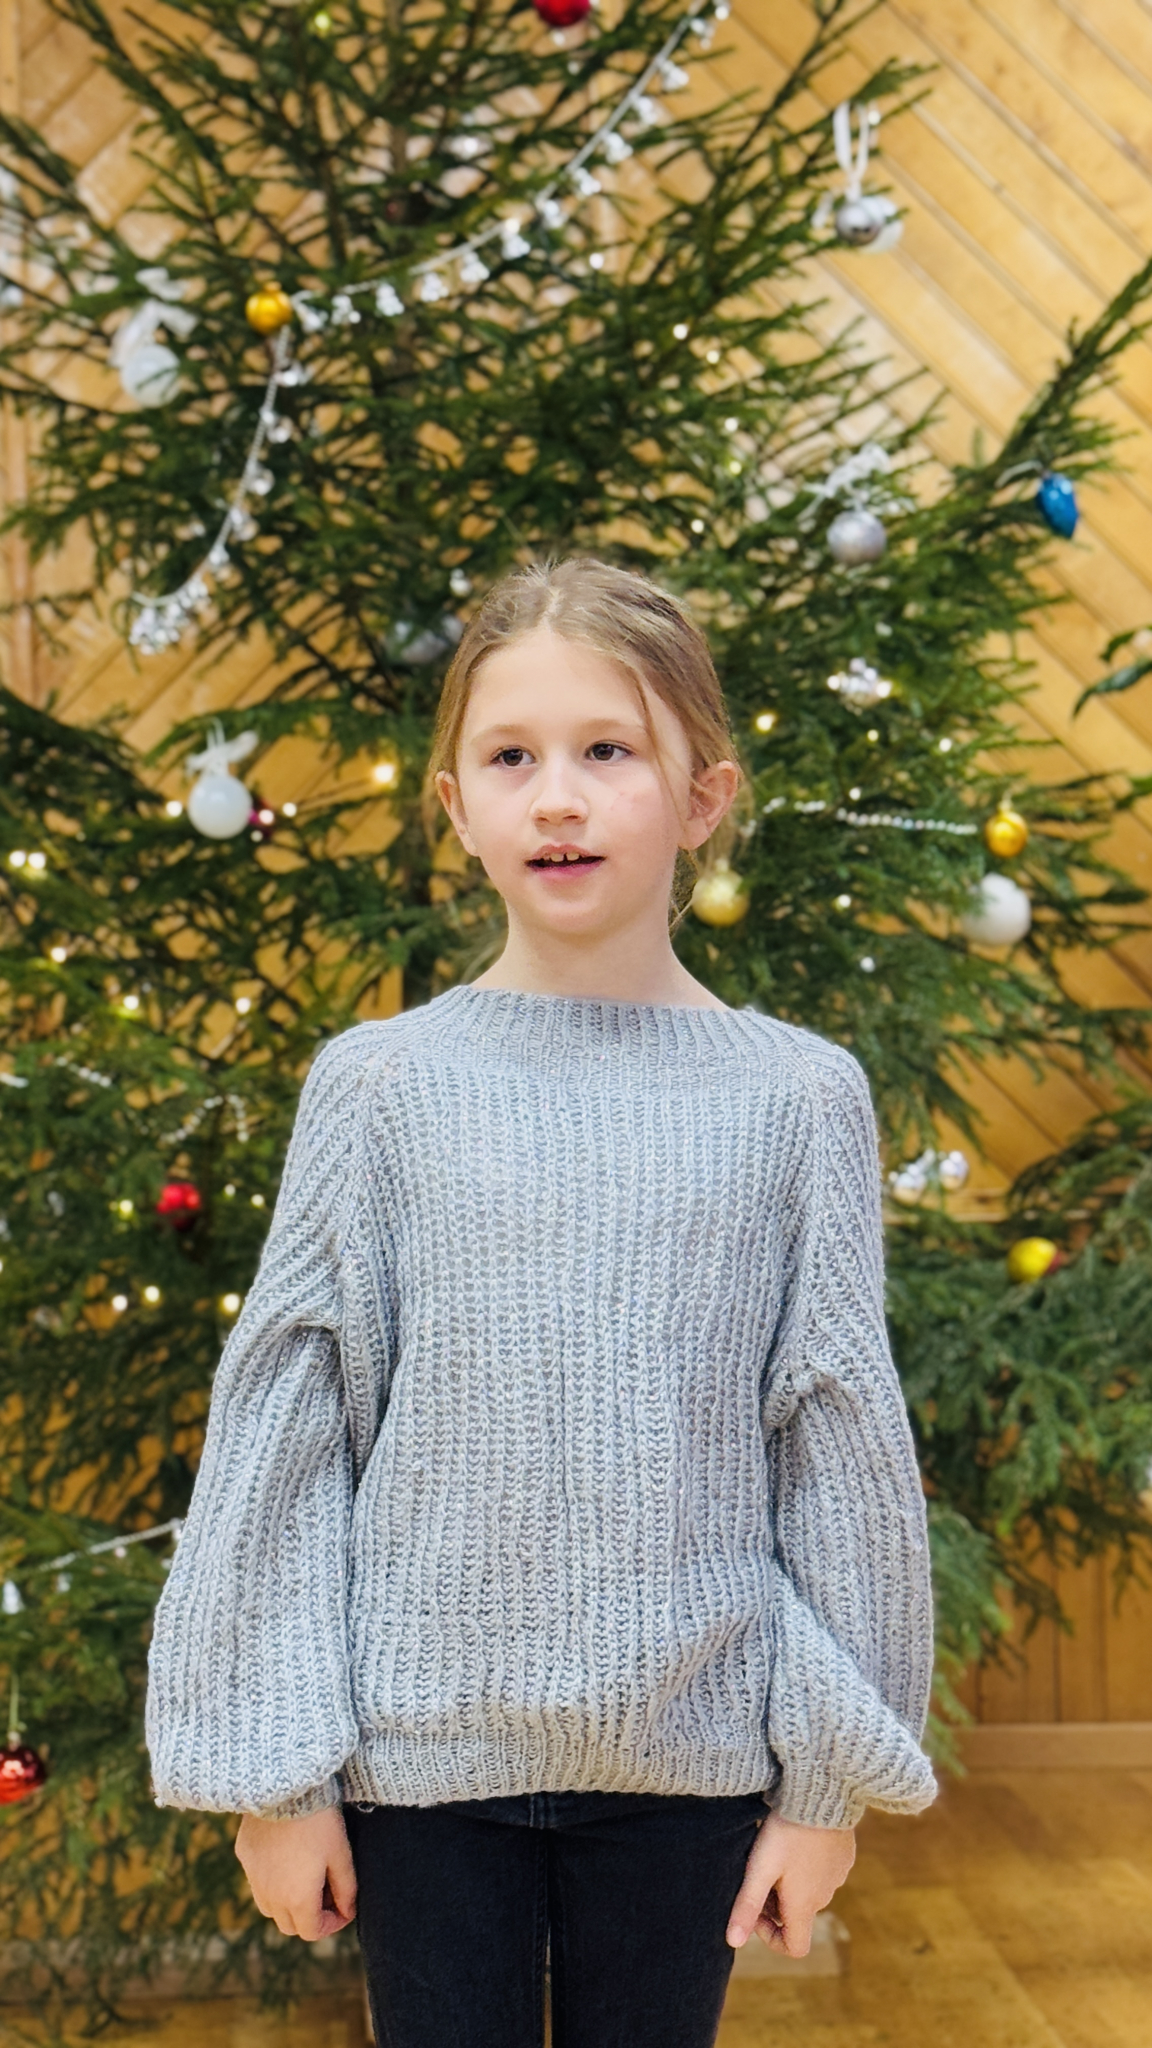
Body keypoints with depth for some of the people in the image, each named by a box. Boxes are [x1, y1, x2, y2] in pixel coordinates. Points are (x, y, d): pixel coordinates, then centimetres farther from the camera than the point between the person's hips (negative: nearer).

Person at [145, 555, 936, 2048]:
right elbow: (280, 1435, -2)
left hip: (687, 1753, 1)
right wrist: (270, 1769, -1)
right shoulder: (379, 1085, -5)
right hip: (421, 1745, 0)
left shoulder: (797, 1097, -5)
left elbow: (845, 1454, 0)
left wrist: (830, 1780, 2)